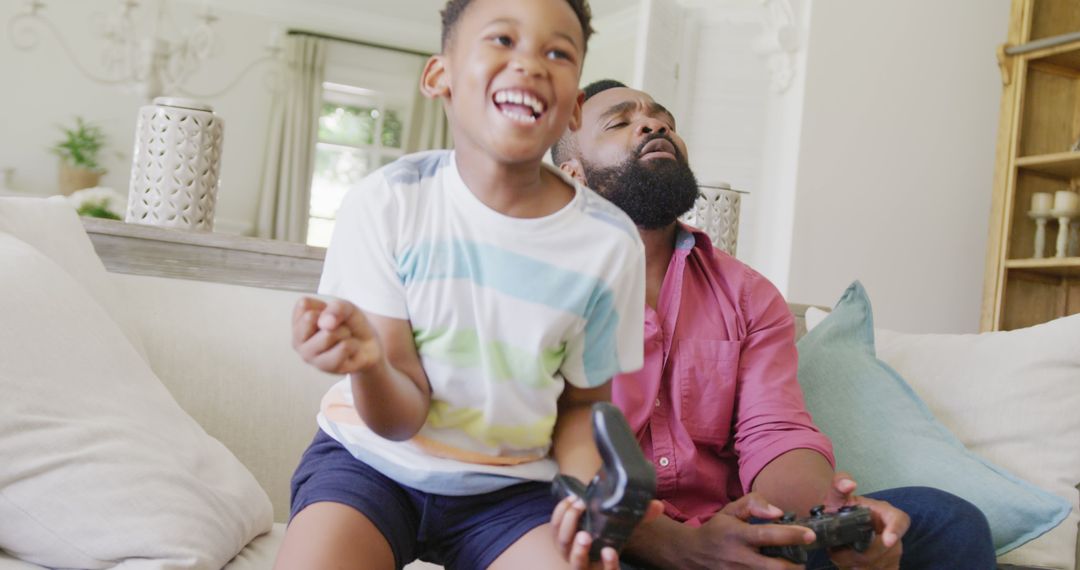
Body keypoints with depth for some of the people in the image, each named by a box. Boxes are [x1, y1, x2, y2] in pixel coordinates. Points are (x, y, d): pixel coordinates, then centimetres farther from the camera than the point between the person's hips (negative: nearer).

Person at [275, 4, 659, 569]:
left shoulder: (610, 243, -11)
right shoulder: (385, 204, -14)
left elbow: (580, 405, 4)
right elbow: (402, 418, -14)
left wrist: (587, 496, -17)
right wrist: (368, 362, -36)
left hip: (509, 486, 1)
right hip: (375, 457, -1)